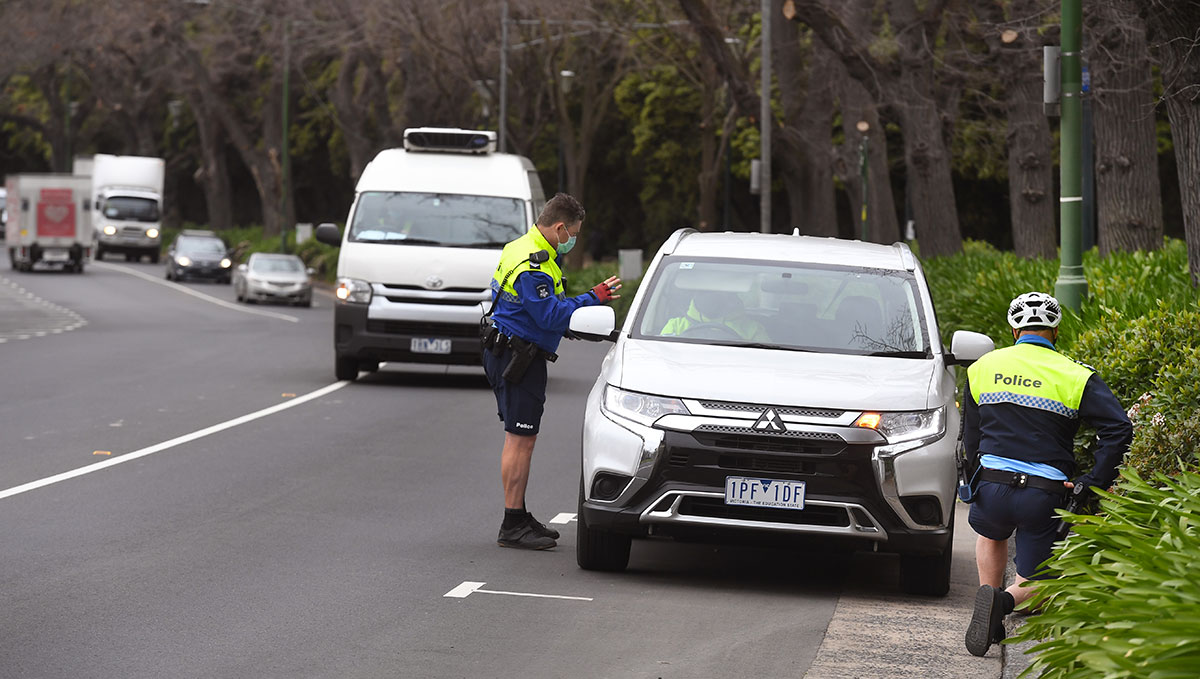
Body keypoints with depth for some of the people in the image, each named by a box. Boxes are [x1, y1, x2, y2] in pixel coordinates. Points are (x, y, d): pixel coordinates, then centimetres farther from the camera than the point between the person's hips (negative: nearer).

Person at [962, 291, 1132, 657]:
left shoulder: (983, 367, 9)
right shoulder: (1075, 376, 0)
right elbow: (1119, 428, -10)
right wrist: (1096, 481, -7)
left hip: (992, 487, 2)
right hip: (1045, 497, -2)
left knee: (991, 534, 36)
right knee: (1034, 580, 14)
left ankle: (990, 608, 21)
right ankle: (1004, 600, -19)